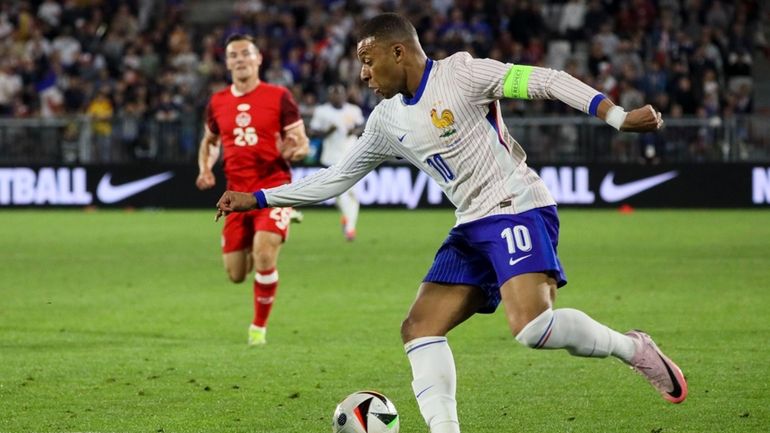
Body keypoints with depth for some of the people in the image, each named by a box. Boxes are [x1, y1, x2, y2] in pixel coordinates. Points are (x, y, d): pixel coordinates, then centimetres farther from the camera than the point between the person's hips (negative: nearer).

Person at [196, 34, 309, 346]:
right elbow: (210, 141, 24)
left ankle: (259, 326, -3)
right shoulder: (217, 103, 7)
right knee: (236, 274, 4)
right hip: (237, 193, 4)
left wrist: (295, 150, -25)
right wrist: (205, 169, 4)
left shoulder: (278, 97, -3)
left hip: (273, 188, -4)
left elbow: (302, 144, -1)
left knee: (264, 256, -23)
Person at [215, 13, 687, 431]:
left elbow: (547, 81, -12)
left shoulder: (461, 73, -9)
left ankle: (632, 349, -5)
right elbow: (336, 178, 21)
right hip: (473, 227, 8)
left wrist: (618, 116, -21)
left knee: (532, 327, -27)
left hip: (519, 210, -8)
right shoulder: (387, 121, 13)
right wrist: (256, 198, 18)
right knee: (419, 328, -4)